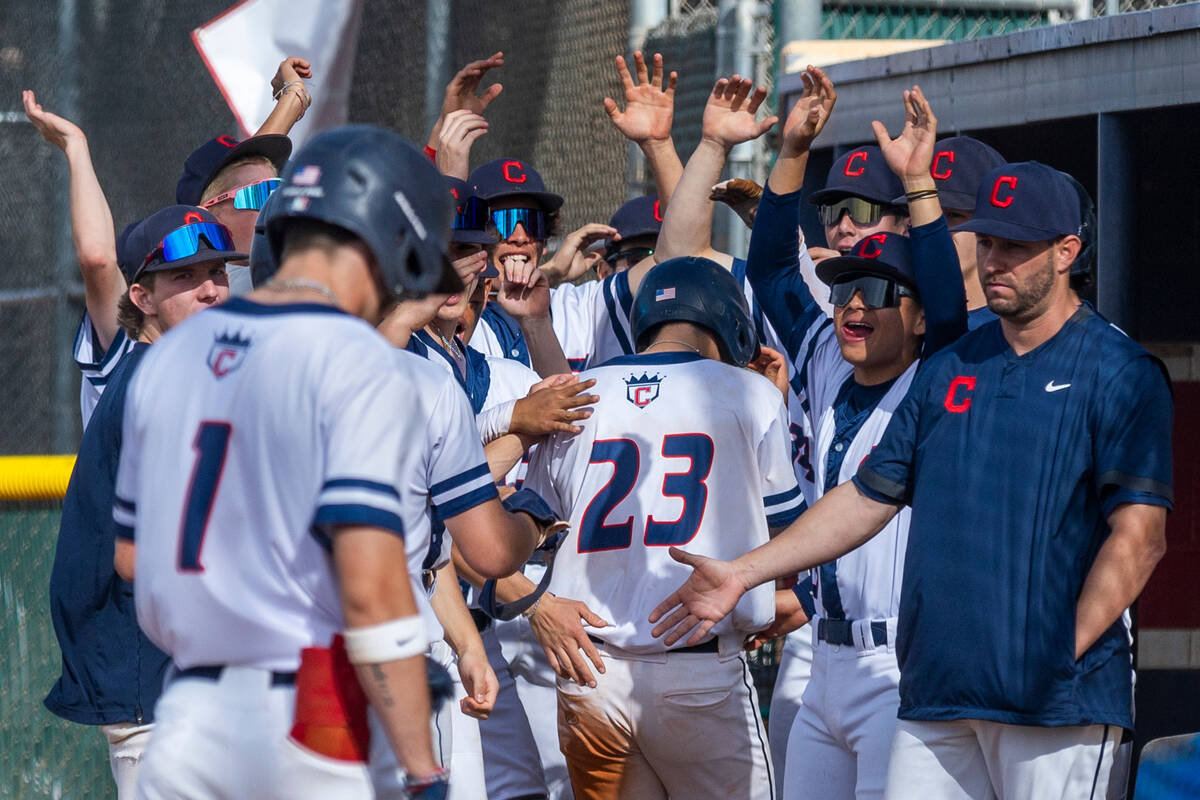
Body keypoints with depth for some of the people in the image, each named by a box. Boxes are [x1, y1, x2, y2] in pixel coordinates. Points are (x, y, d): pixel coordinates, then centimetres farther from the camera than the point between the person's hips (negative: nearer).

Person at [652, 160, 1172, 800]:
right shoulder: (950, 368, 17)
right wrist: (743, 573, 12)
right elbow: (869, 497, 20)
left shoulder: (1120, 374, -2)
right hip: (936, 696, 6)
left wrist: (1066, 652, -17)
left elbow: (1141, 534, -10)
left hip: (1057, 701, -6)